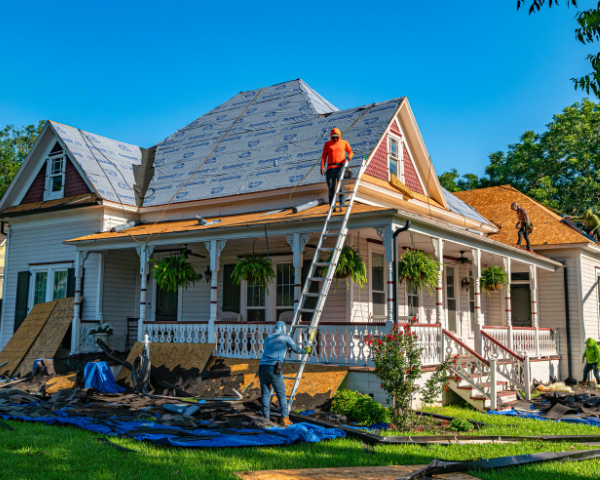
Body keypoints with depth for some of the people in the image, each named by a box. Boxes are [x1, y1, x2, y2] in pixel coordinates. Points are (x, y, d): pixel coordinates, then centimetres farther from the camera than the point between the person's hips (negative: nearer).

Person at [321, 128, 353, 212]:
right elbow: (324, 156, 10)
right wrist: (322, 167, 0)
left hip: (340, 166, -1)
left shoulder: (344, 143, 13)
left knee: (340, 185, -12)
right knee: (331, 187, -1)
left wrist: (349, 156, -8)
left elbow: (350, 152, 17)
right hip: (330, 167, 1)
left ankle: (342, 205, -9)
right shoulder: (327, 144, 13)